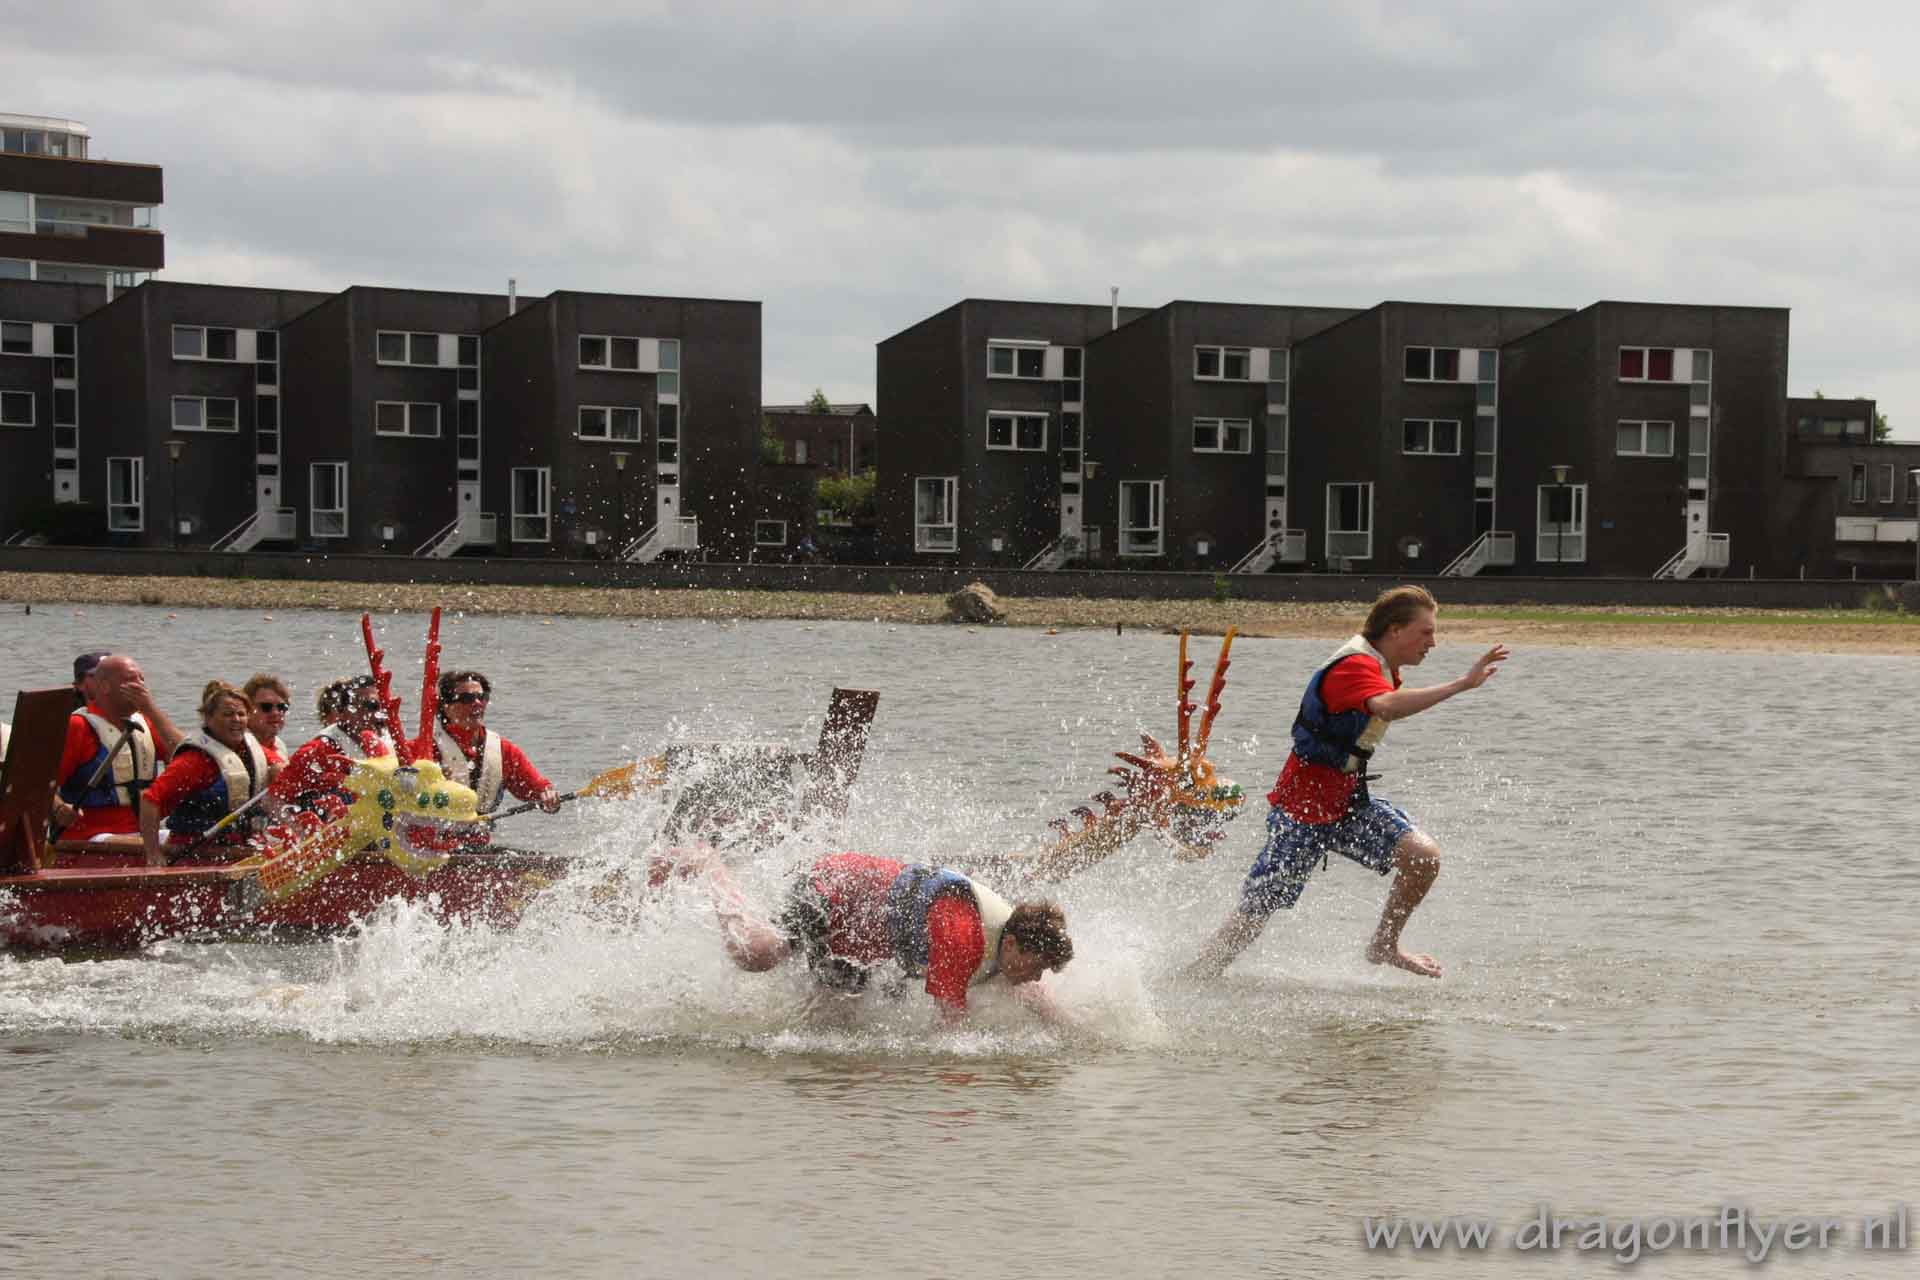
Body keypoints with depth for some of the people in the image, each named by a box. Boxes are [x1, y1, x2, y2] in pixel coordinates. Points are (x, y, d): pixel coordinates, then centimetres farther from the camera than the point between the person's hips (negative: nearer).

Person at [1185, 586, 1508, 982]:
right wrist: (1463, 683, -48)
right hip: (1303, 809, -8)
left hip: (1348, 801, 8)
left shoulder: (1381, 667, 7)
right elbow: (1388, 707, -46)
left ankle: (1384, 947, 7)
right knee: (1255, 912, -2)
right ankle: (1194, 979, 13)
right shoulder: (1355, 666, -24)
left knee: (1424, 855, -11)